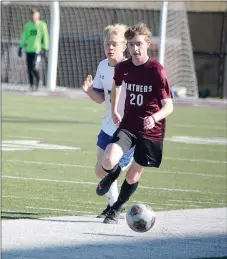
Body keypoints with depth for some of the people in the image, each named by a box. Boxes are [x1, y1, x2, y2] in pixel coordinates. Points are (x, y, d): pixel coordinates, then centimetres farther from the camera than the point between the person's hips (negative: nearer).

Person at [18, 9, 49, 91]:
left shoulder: (42, 25, 0)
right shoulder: (28, 25, 12)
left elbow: (45, 37, -2)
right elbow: (24, 36, 17)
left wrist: (45, 49, -9)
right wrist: (21, 47, 10)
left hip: (38, 50, -4)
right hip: (29, 50, 4)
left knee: (35, 68, -16)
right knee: (29, 68, 3)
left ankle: (38, 81, 8)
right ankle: (31, 85, 12)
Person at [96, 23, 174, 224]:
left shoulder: (156, 71, -17)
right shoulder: (123, 68, -3)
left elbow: (168, 106, -20)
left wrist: (154, 118, -39)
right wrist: (114, 110, 23)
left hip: (151, 131, -2)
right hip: (128, 125, 3)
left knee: (133, 176, 7)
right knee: (108, 161, -22)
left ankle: (116, 209, 34)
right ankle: (112, 175, 16)